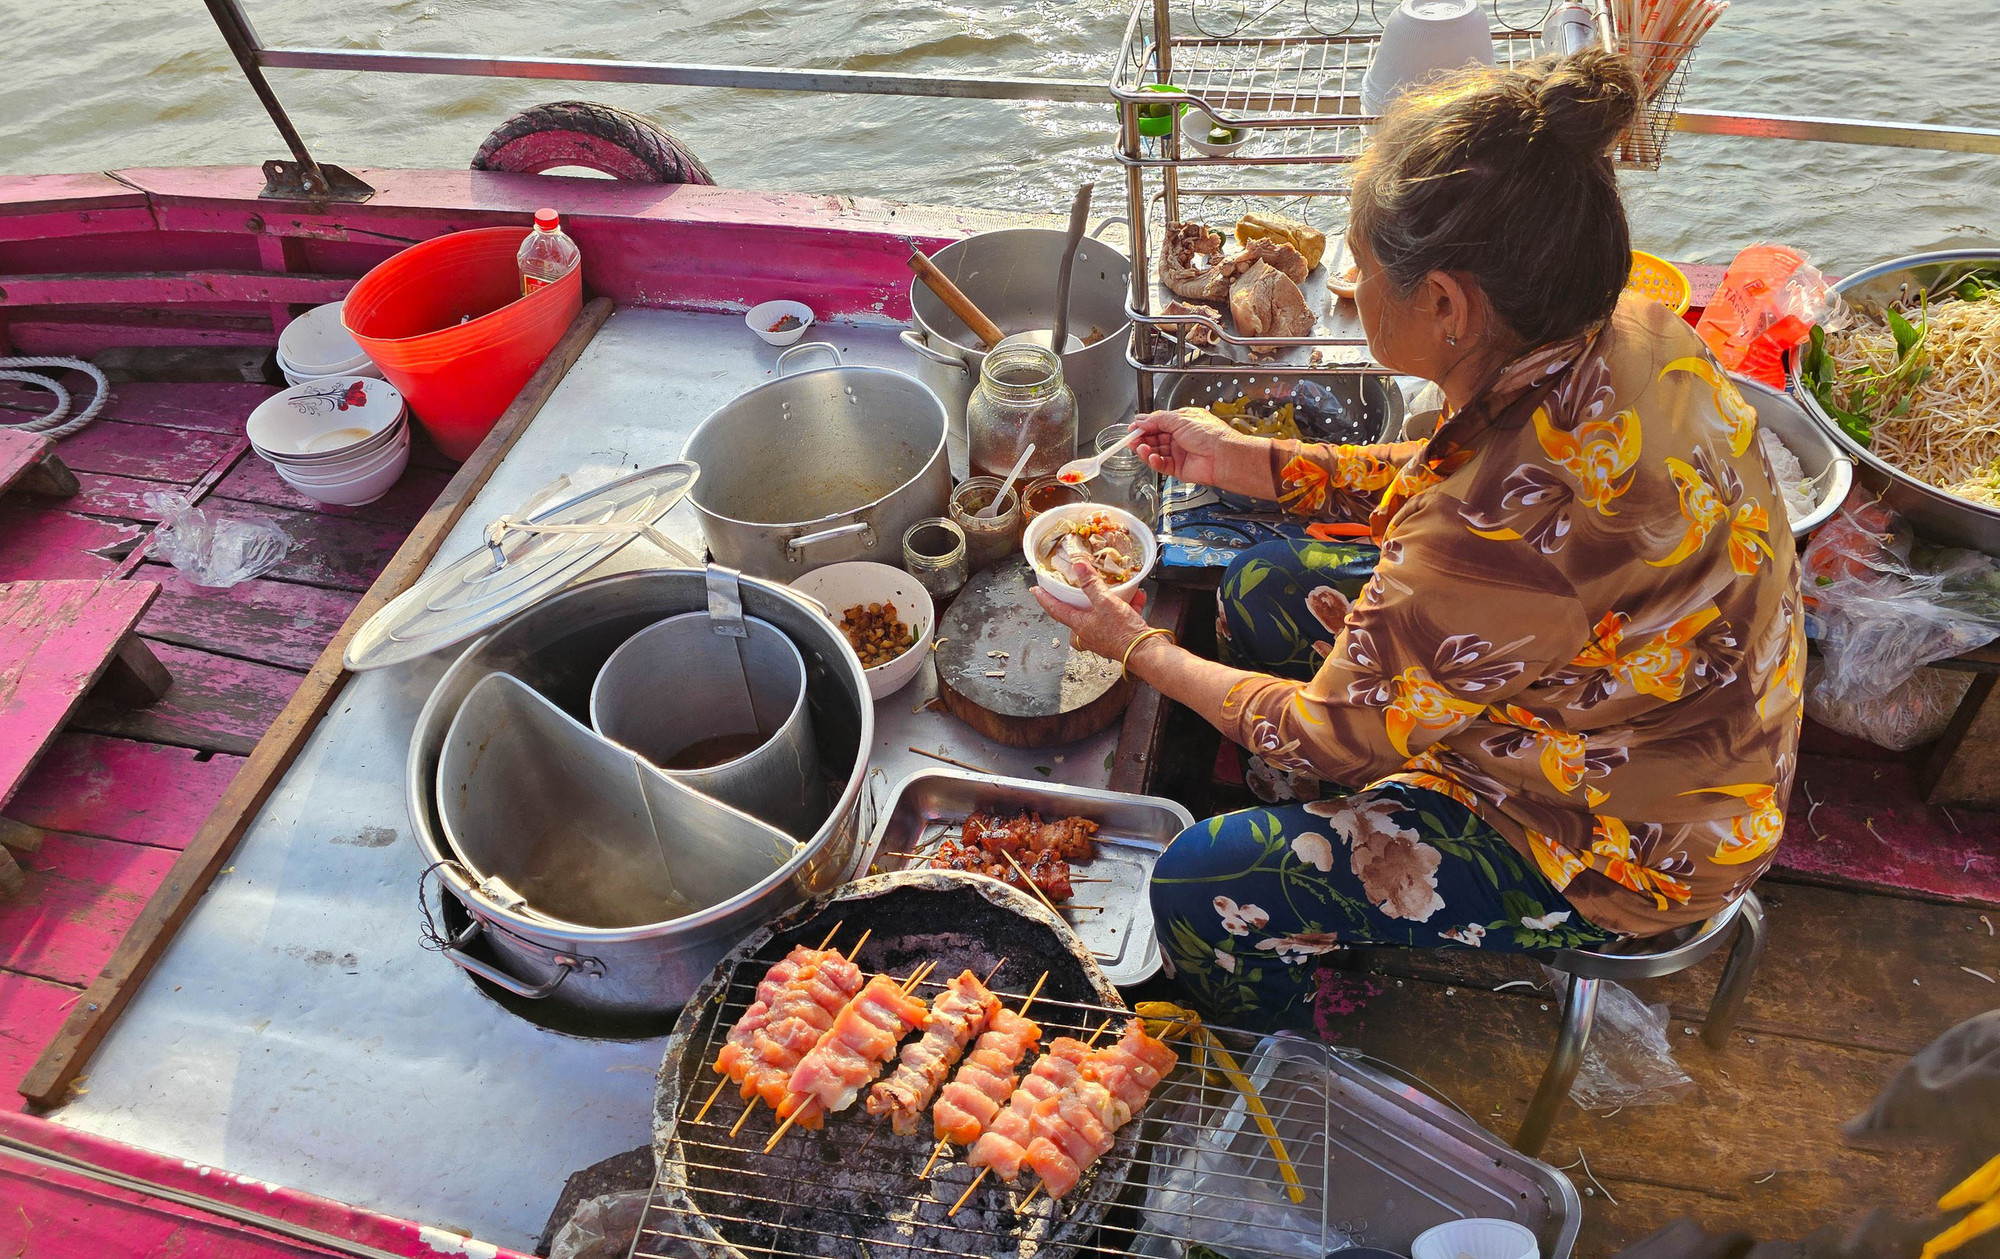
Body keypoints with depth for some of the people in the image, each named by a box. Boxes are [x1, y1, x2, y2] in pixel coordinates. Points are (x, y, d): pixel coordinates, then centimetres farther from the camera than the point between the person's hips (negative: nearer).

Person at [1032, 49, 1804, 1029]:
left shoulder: (1502, 538, -41)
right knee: (1264, 588, 11)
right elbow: (1462, 478, 5)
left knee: (1200, 891, -10)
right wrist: (1248, 460, 5)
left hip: (1627, 849, -8)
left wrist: (1139, 647, -8)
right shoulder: (1631, 336, -16)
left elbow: (1330, 731, -22)